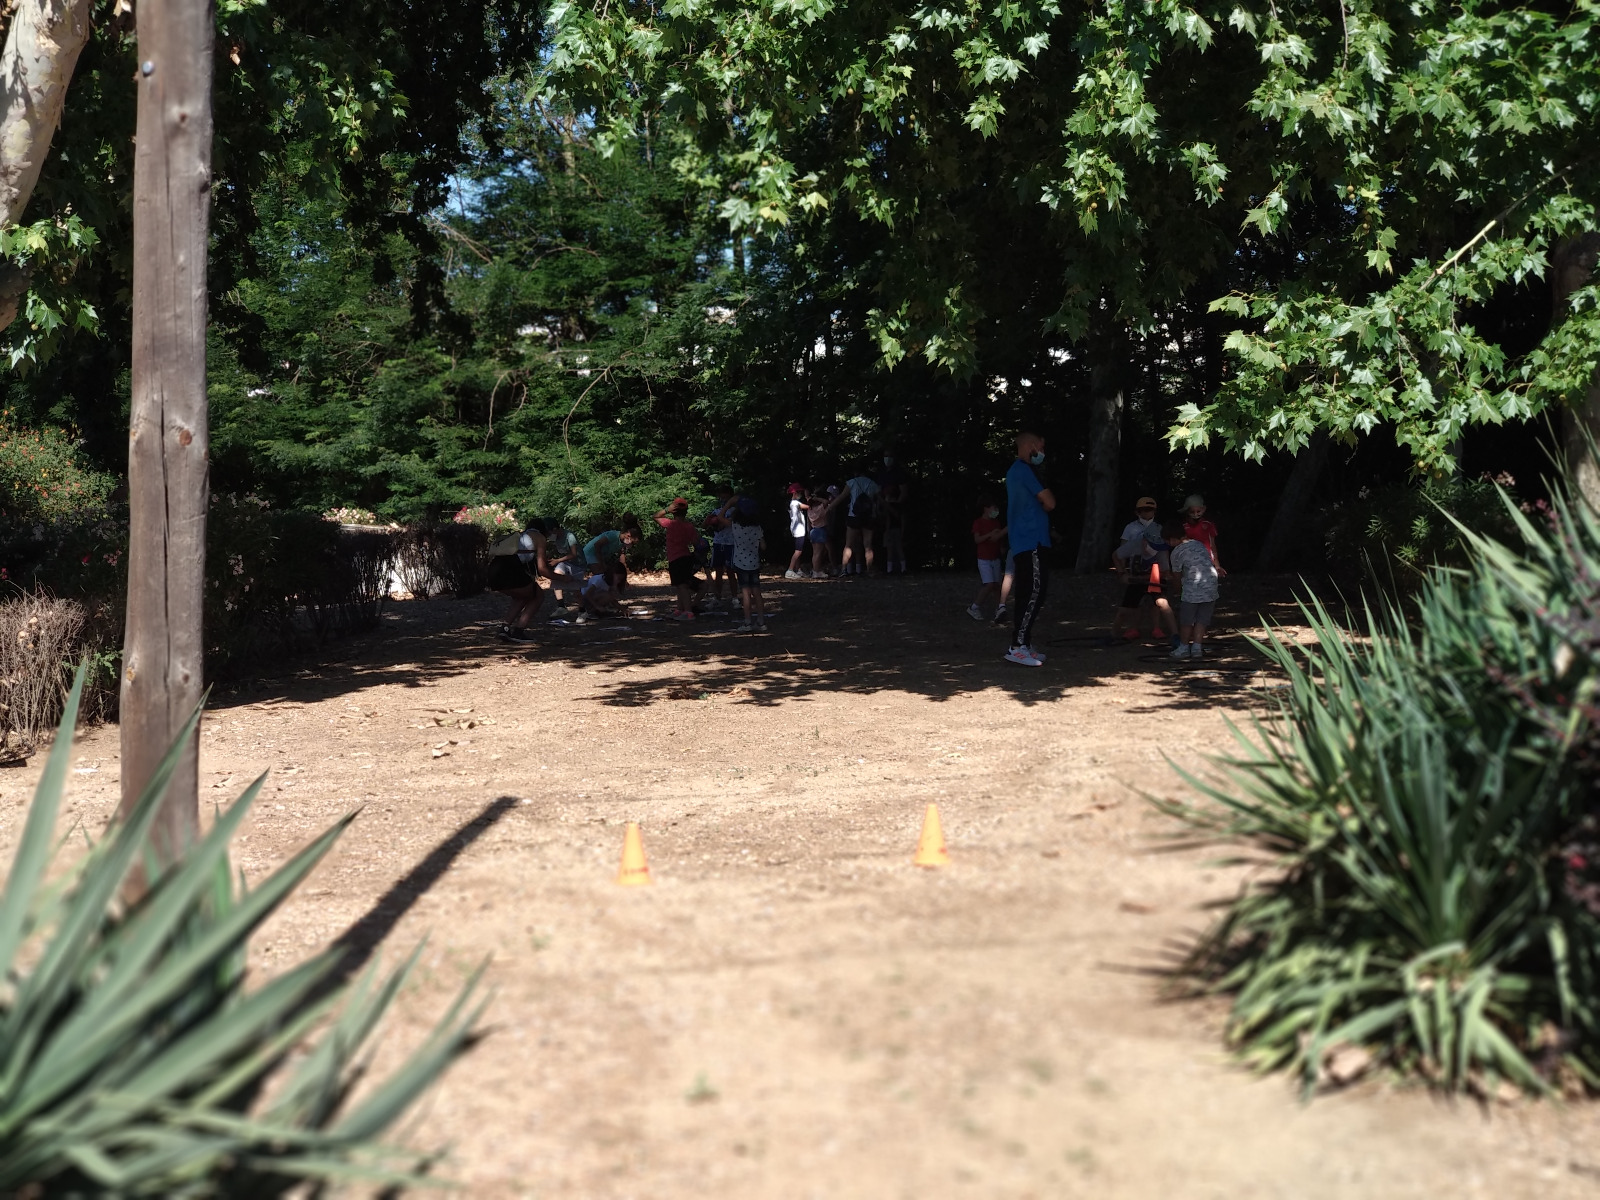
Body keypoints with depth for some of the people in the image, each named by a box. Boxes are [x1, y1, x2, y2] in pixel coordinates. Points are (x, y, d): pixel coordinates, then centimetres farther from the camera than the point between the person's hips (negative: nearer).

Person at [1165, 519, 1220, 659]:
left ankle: (1184, 647, 15)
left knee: (1186, 620, 9)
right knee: (1202, 620, 11)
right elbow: (1212, 561, 22)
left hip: (1192, 589, -5)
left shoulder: (1177, 552, -6)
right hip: (1211, 588, 5)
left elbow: (1177, 574, 4)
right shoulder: (1201, 544, 12)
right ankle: (1197, 647, 8)